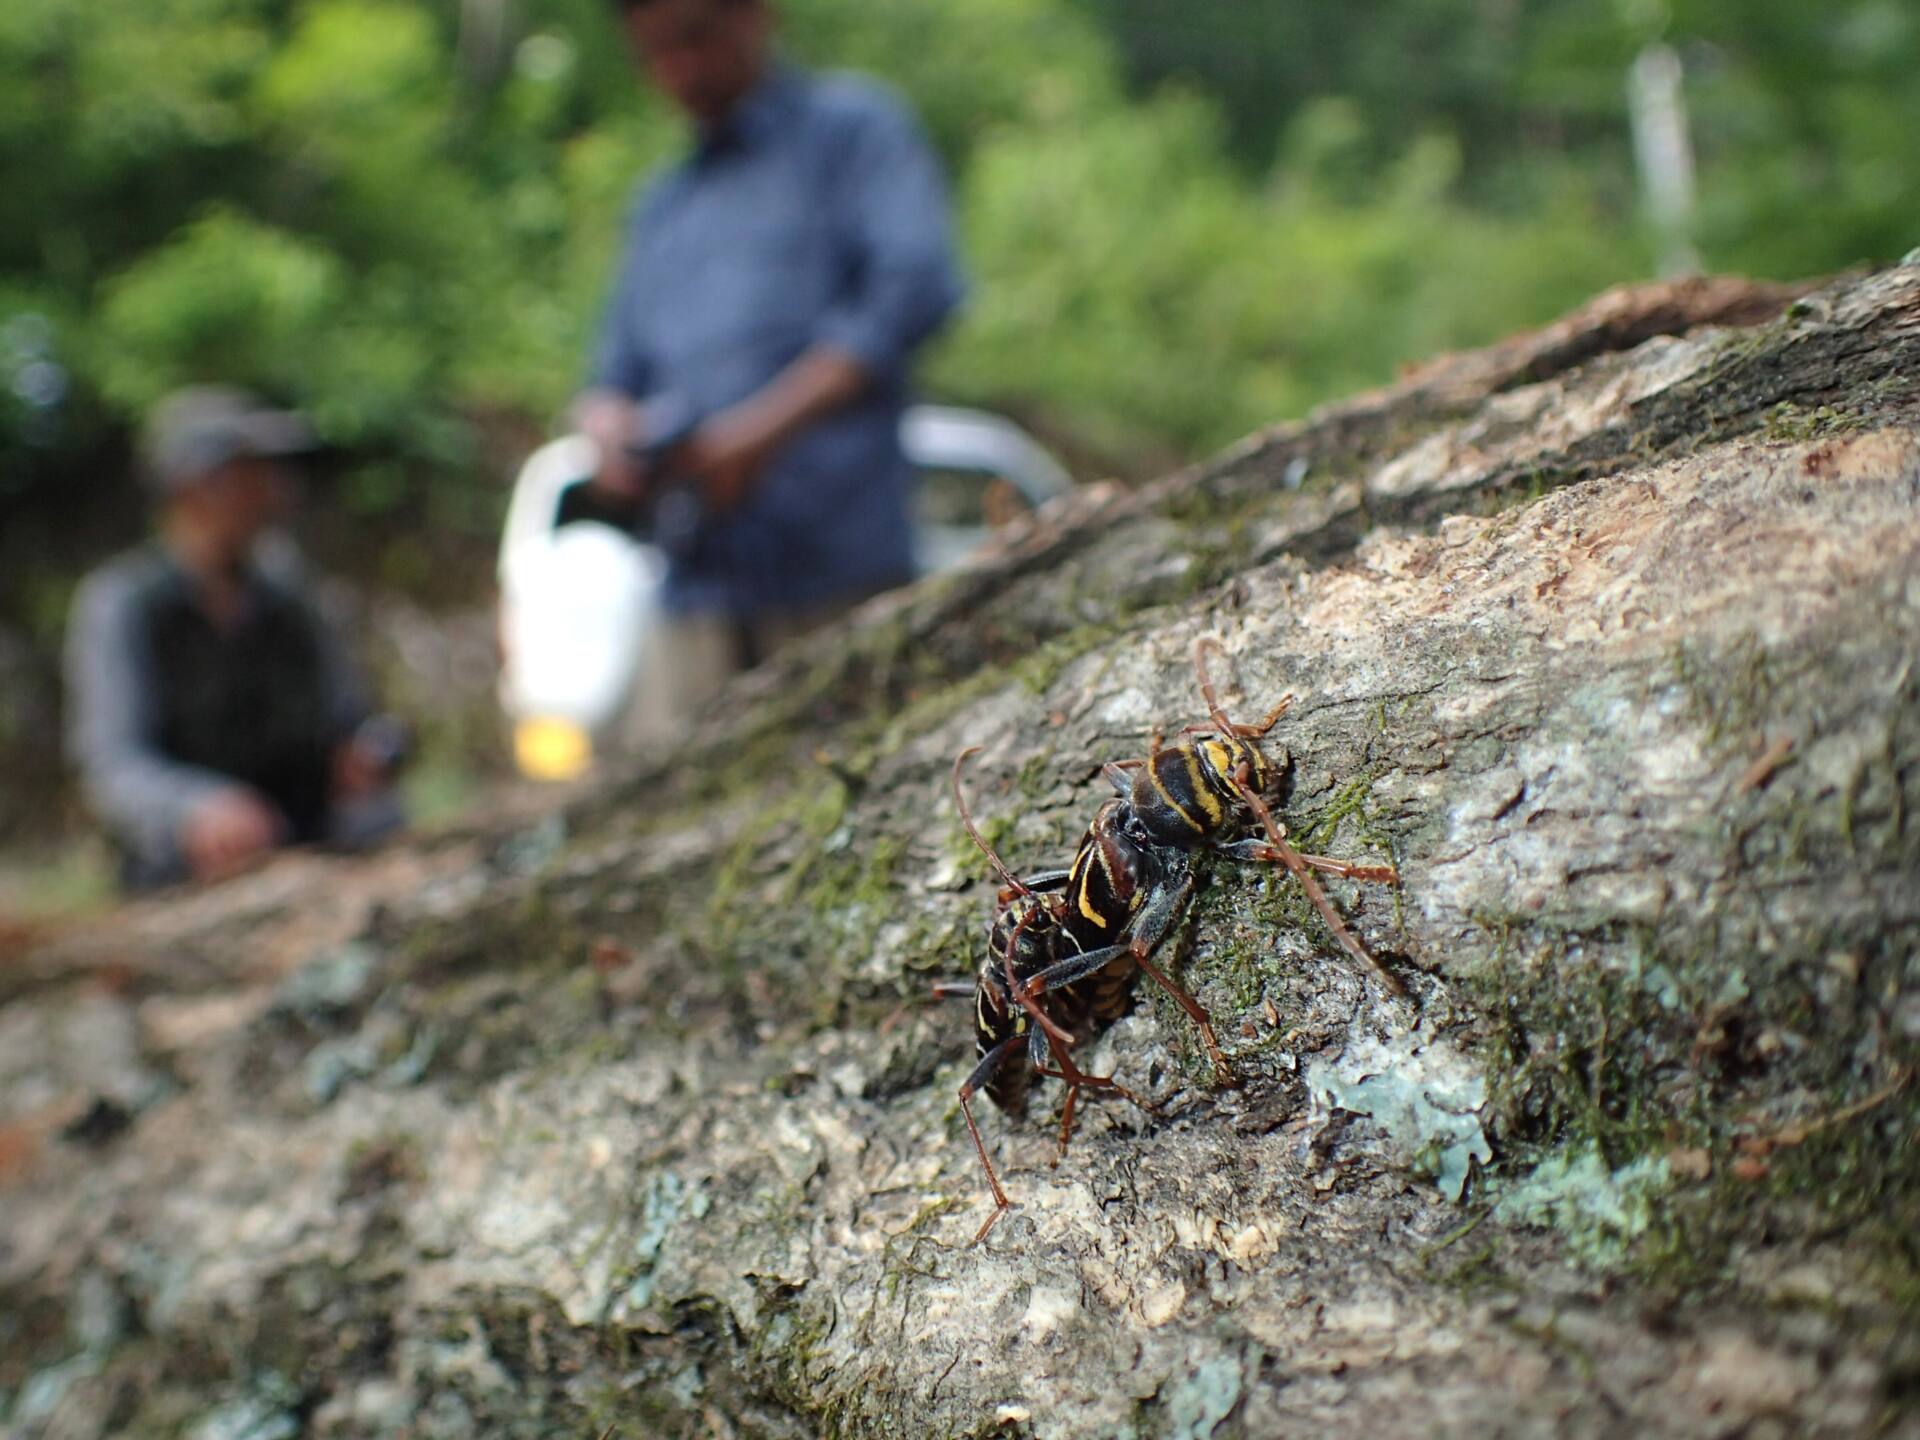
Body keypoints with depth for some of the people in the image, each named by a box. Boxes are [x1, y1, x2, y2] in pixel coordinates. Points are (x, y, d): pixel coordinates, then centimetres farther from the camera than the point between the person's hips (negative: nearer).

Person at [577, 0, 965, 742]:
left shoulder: (850, 125, 7)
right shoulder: (659, 206, 25)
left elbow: (916, 284, -10)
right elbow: (615, 377, 26)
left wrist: (767, 427, -16)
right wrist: (610, 426, 0)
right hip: (698, 589, 5)